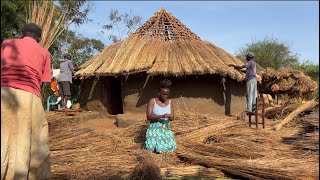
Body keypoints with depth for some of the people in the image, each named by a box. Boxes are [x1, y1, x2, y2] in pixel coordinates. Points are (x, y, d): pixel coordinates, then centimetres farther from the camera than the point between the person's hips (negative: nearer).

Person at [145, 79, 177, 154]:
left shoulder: (170, 102, 2)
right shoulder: (152, 101, -10)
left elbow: (172, 117, -1)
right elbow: (148, 117, -18)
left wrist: (170, 117, -26)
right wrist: (162, 116, -30)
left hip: (165, 129, 3)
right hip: (154, 129, -3)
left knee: (168, 149, -9)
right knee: (153, 150, -16)